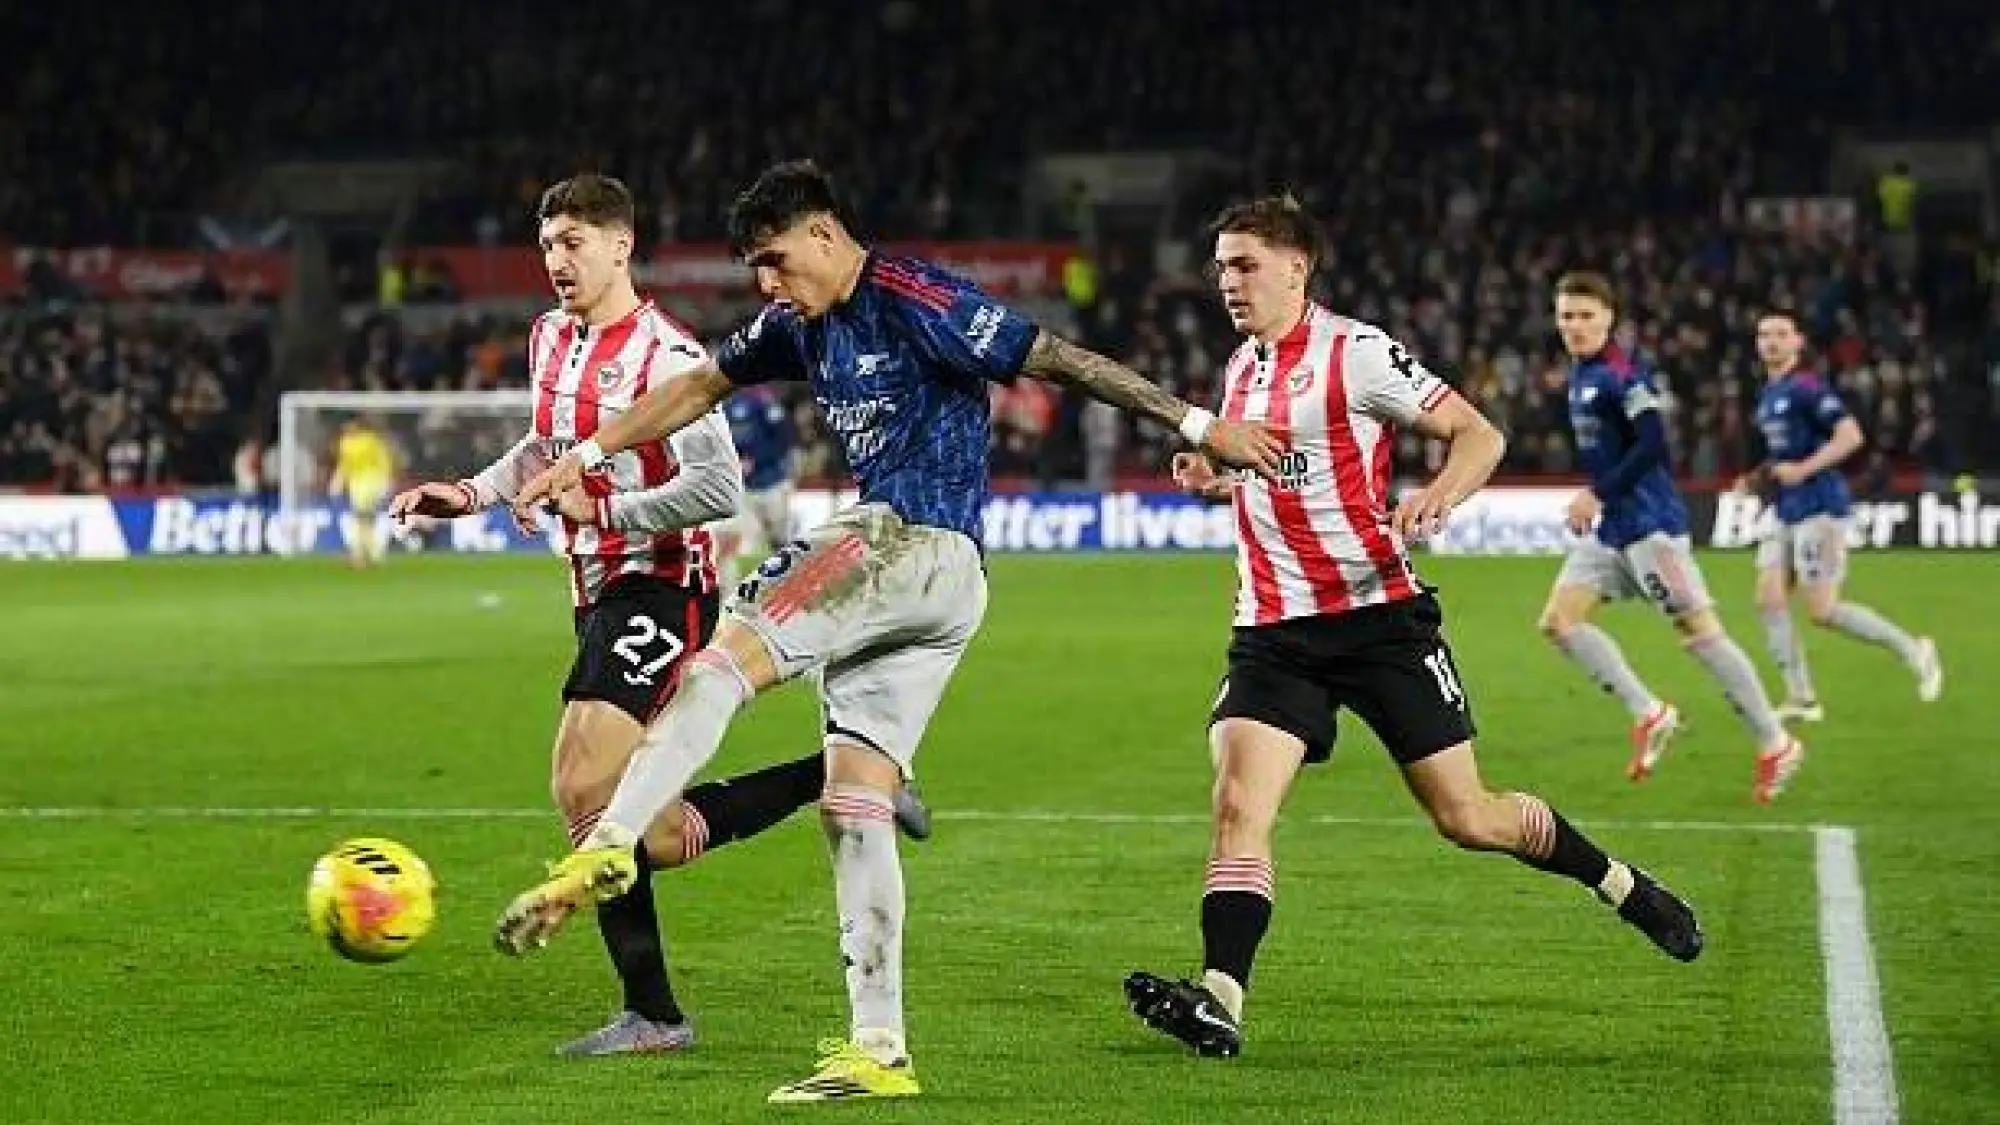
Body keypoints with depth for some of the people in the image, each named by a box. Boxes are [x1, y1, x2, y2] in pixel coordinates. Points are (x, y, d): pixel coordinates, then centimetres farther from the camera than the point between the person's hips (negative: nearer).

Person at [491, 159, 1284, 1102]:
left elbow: (1059, 359, -9)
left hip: (919, 545, -9)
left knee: (724, 660, -22)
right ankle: (879, 1052, 1)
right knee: (851, 805, 3)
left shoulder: (912, 299, -9)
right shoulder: (798, 324, 17)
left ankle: (604, 850, -34)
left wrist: (1198, 425, -10)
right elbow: (698, 389, 29)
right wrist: (584, 457, 27)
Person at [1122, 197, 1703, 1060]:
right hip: (1273, 629, 5)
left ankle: (1619, 884, 26)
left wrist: (1438, 495, -28)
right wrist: (1216, 479, 9)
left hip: (1379, 615, -5)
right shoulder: (1240, 368, 14)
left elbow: (1479, 434, -8)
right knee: (1237, 808, -16)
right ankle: (1220, 1002, -25)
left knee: (1465, 817, 1)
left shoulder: (1355, 352, -8)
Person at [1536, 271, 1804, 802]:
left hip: (1649, 524, -9)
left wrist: (1598, 494, -22)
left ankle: (1776, 744, 0)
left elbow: (1651, 444, -24)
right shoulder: (1580, 371, 13)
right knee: (1559, 620, 0)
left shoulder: (1622, 373, -15)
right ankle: (1649, 714, 4)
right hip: (1609, 527, 10)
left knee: (1699, 630, -8)